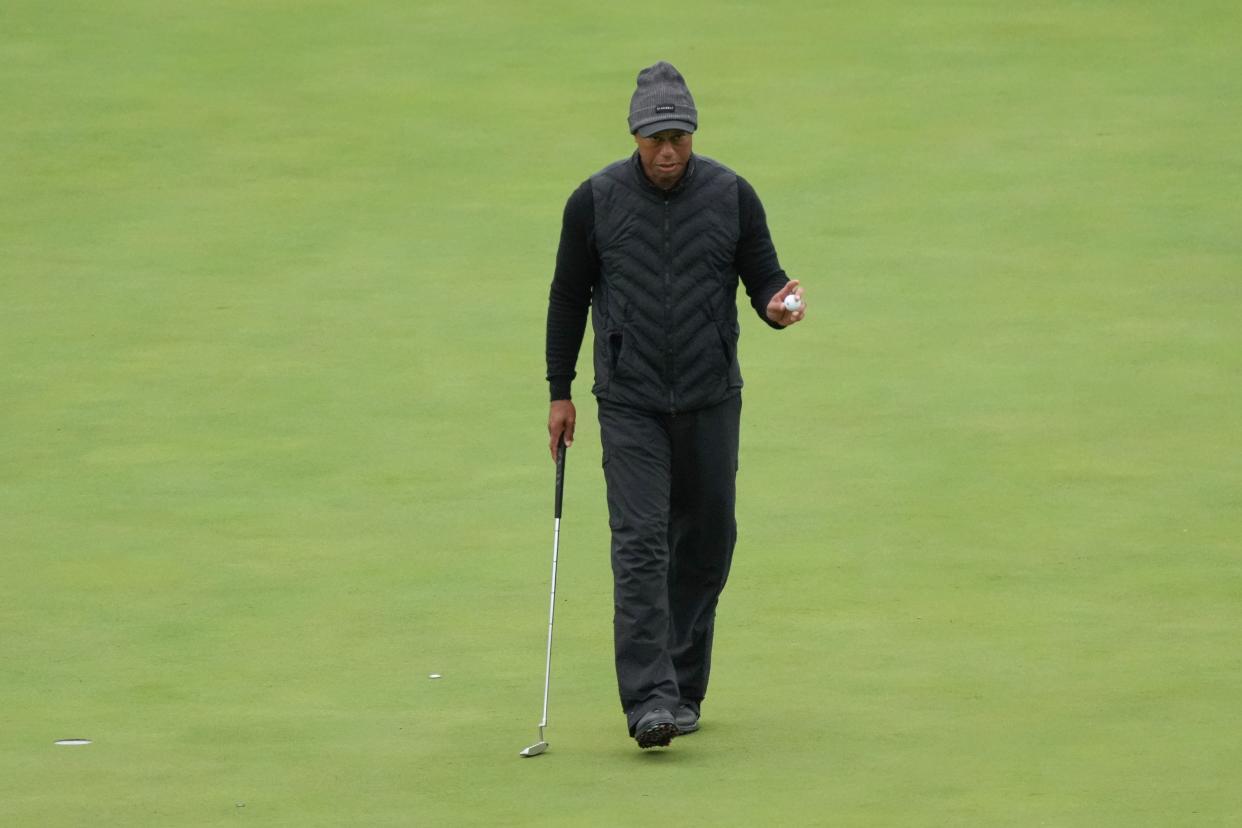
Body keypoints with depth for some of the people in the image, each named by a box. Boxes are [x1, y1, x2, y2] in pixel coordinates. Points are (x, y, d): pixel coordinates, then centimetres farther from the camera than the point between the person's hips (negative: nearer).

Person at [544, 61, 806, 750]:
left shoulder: (731, 196, -2)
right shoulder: (595, 201, -3)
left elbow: (763, 275, 5)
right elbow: (568, 298, 6)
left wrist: (777, 304, -20)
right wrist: (560, 393, 7)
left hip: (710, 400, 2)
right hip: (629, 402, -2)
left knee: (706, 542, 7)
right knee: (640, 543, -12)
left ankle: (683, 687, 21)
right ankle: (648, 699, -19)